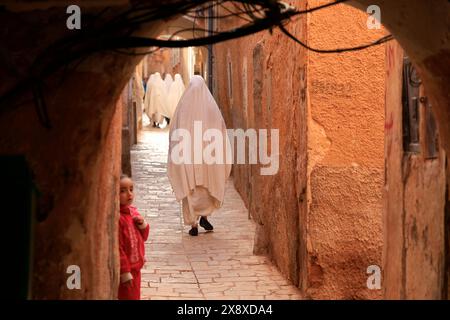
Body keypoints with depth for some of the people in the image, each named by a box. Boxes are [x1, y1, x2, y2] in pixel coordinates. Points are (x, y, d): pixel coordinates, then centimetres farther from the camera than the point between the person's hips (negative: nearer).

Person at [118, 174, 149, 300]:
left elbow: (143, 237, 16)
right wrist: (125, 272, -22)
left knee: (135, 296, 19)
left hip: (136, 267, 9)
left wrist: (143, 225, -6)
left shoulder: (133, 211, 5)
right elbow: (117, 247, -23)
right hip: (125, 270, -8)